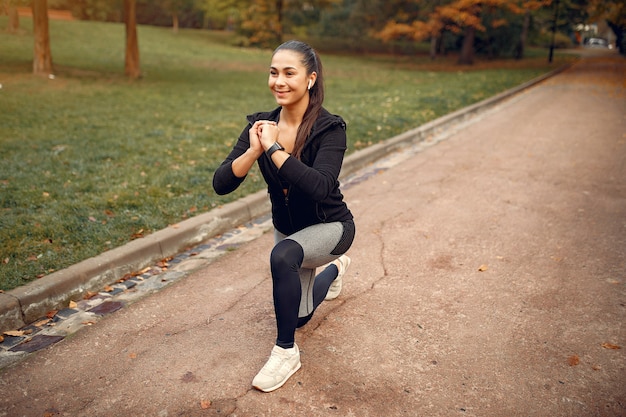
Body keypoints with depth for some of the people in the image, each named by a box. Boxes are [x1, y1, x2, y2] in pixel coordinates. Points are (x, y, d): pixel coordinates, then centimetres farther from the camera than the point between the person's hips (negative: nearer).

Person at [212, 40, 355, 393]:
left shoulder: (329, 128, -25)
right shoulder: (262, 125, -13)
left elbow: (320, 187, -41)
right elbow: (221, 184, -20)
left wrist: (274, 148, -38)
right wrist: (254, 151, -36)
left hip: (330, 225, -5)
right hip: (288, 228, 5)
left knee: (282, 256, -38)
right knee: (300, 316, 20)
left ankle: (286, 352, -16)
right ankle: (335, 268, 51)